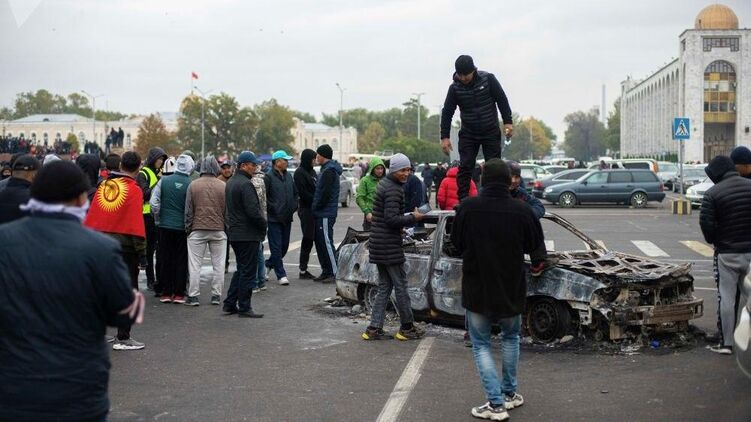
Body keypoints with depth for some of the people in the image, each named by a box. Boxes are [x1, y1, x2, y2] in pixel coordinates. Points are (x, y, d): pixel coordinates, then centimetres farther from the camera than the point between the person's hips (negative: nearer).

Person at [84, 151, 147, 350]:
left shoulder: (103, 185, 5)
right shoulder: (134, 190, -11)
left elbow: (90, 217, 7)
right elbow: (136, 224, -15)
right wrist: (141, 249, -9)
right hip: (124, 246, -6)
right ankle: (123, 338, 3)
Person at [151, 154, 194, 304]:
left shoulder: (164, 180, -2)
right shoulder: (191, 184, -11)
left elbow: (154, 202, -5)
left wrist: (158, 220, 8)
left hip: (165, 226, 2)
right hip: (183, 228, -2)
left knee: (166, 259, 10)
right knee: (181, 260, 7)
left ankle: (166, 293, 12)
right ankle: (179, 294, 8)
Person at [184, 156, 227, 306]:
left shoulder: (193, 185, -2)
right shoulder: (223, 186, -2)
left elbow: (188, 210, 0)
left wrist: (188, 228, 8)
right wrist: (227, 227, 12)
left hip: (197, 230, 0)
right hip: (219, 230, 0)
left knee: (195, 264, 5)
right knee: (218, 264, 8)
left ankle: (193, 296, 5)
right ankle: (216, 295, 11)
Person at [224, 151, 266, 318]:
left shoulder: (230, 182, 14)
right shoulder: (245, 184, -18)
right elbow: (253, 211, -23)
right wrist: (263, 225, -7)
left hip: (234, 233, 10)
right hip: (248, 234, -10)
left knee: (241, 270, 19)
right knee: (248, 271, -2)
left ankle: (229, 304, 20)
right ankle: (244, 308, 2)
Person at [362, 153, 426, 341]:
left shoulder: (384, 184, 15)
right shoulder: (394, 190, -17)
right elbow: (392, 219, -24)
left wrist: (402, 222, 16)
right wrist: (413, 218, -12)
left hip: (378, 243, 10)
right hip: (389, 246, -10)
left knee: (384, 286, 13)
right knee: (400, 285, 2)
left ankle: (374, 328, 11)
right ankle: (407, 327, 12)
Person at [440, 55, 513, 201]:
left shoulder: (488, 79, -12)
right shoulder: (455, 88, -10)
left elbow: (502, 100, -6)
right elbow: (447, 112, -6)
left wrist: (508, 122, -10)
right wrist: (444, 137, -9)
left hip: (491, 131, 0)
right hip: (468, 133, 1)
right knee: (465, 167, -7)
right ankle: (463, 200, -5)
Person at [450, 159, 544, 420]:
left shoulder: (467, 208, -14)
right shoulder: (522, 211, -13)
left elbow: (456, 244, 1)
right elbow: (536, 247, -1)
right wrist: (538, 262, 23)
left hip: (476, 290, -1)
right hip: (511, 290, 2)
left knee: (481, 344, 10)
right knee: (510, 338, 25)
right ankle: (510, 394, 29)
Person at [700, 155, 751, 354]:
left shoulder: (712, 194, -11)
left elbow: (706, 224, -15)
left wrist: (713, 241, 3)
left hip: (727, 253, -4)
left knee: (726, 298, 2)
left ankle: (726, 343, 5)